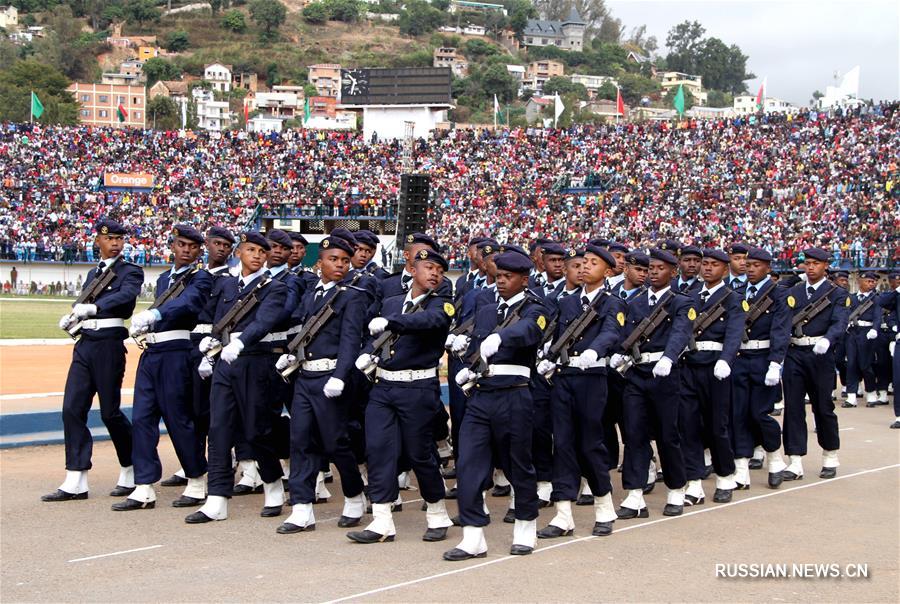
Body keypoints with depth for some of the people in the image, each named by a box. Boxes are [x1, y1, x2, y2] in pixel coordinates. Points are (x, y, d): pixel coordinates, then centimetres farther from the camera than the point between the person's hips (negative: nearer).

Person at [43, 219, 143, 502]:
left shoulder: (131, 271, 0)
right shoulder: (93, 273, 21)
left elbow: (126, 296, -20)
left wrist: (93, 307, -34)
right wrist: (71, 316, 0)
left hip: (109, 344, -6)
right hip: (84, 344, 6)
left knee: (110, 412, -2)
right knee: (72, 409, -1)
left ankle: (131, 475, 16)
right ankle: (76, 483, 1)